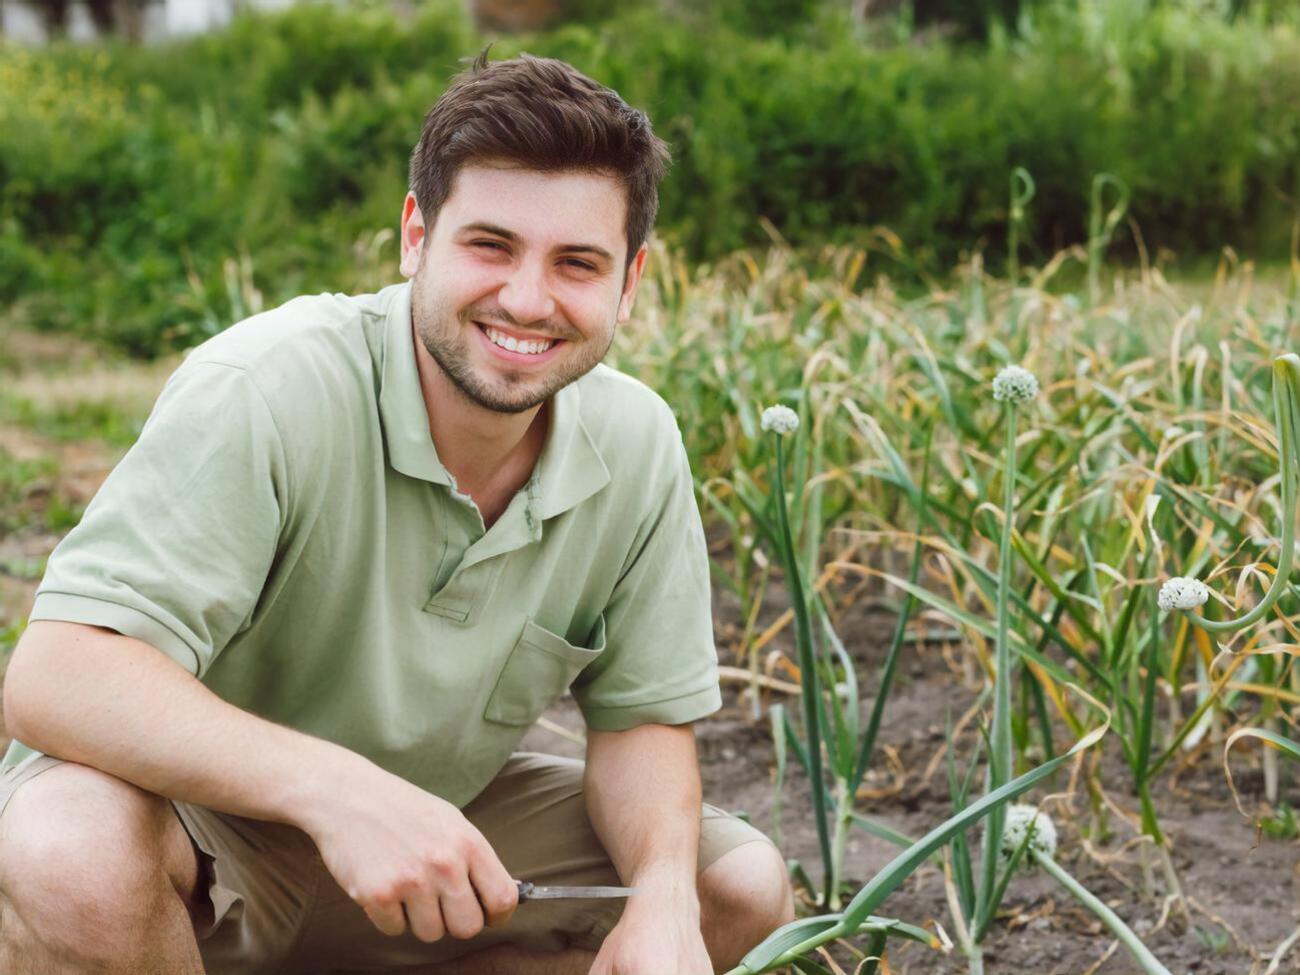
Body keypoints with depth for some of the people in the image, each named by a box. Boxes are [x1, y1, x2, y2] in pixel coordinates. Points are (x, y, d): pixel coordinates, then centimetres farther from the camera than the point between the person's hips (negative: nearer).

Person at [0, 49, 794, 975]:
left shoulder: (638, 446, -9)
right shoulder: (265, 391, -28)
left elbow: (643, 717, 1)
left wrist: (663, 897, -21)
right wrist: (336, 787, -50)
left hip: (439, 810, 6)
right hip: (196, 824, -5)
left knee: (742, 888, -5)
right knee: (75, 852, -38)